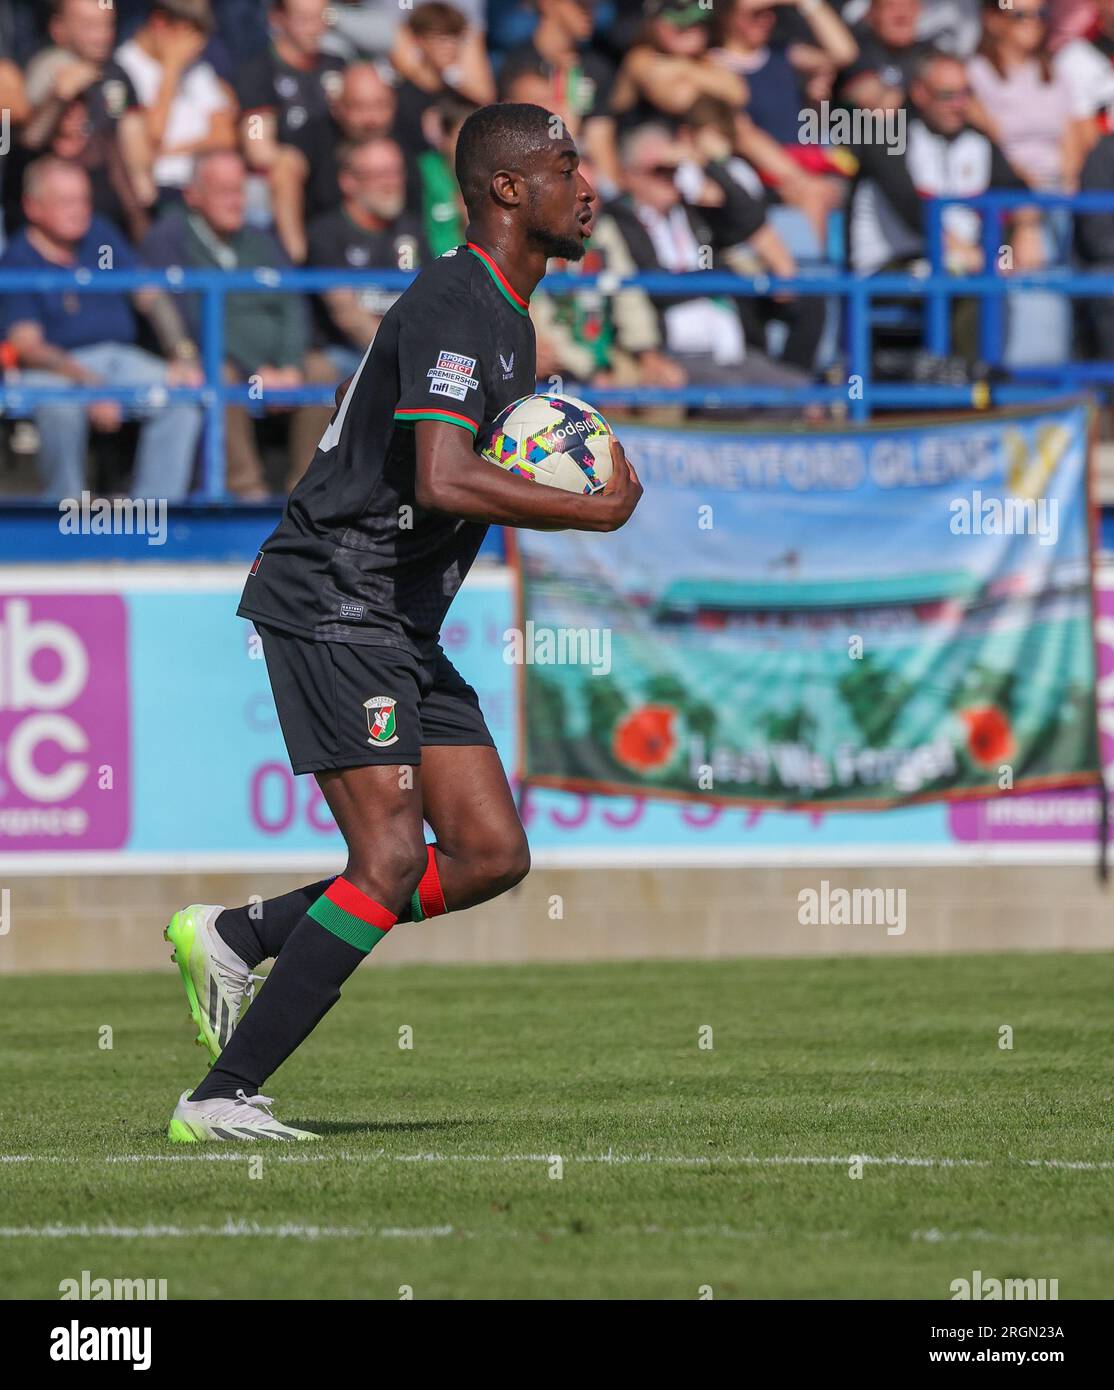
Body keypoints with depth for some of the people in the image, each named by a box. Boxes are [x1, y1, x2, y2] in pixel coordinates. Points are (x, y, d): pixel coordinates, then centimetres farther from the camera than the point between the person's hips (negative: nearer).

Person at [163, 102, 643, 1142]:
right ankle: (222, 1098, -12)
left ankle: (235, 938, 11)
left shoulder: (502, 315, 17)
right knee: (391, 861, -16)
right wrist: (598, 511, -20)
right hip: (332, 605, -10)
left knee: (493, 854, 3)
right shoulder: (453, 308, -17)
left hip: (399, 627, 10)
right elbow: (442, 483, -30)